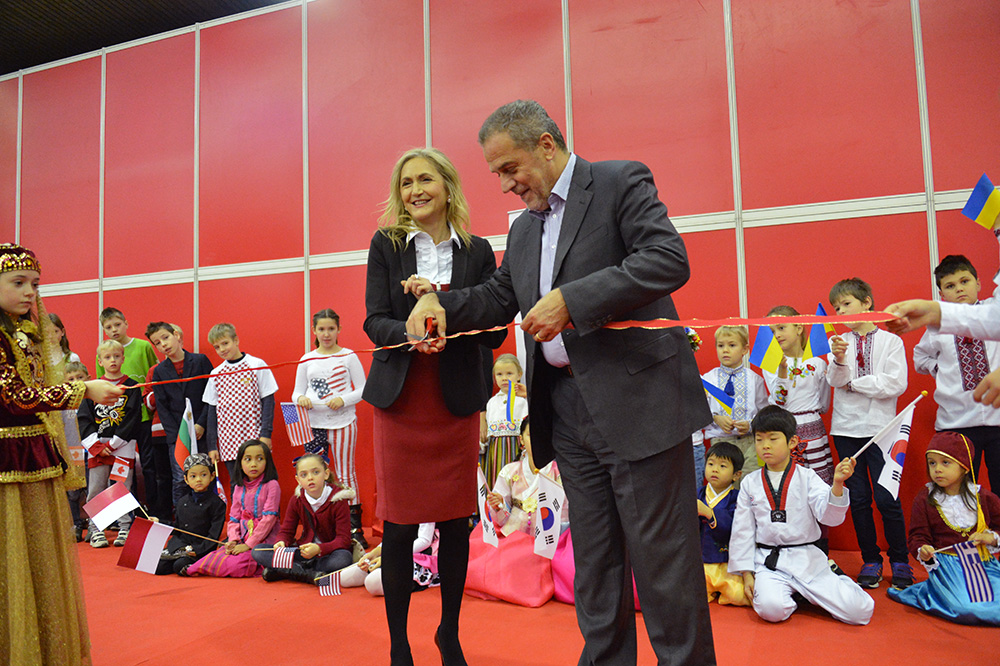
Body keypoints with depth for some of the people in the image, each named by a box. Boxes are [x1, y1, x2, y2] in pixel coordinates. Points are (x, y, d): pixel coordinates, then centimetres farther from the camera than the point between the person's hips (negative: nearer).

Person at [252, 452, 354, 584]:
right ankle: (309, 574, -24)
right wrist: (281, 542, -19)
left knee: (344, 558, -39)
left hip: (328, 553, -4)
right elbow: (286, 531, 6)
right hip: (304, 552, 4)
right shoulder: (296, 500, 0)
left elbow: (343, 539, -17)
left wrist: (319, 548, -35)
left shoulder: (339, 499, -14)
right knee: (258, 551, -13)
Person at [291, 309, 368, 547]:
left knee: (345, 475, 3)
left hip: (343, 423, -2)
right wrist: (301, 399, -11)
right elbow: (297, 392, 12)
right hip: (313, 425, 3)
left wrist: (343, 399, -16)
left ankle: (355, 529, 10)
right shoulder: (306, 360, 8)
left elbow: (363, 389, 0)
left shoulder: (348, 356, 1)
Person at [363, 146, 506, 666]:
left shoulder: (477, 251, 5)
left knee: (456, 523, 8)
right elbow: (375, 321, -3)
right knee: (399, 526, 3)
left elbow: (494, 332, -2)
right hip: (400, 398, 0)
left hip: (456, 401, 1)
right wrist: (413, 332, -24)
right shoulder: (386, 244, 5)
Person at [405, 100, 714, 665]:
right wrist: (439, 301, 6)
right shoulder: (525, 228, 18)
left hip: (638, 399, -7)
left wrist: (570, 300, -20)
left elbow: (669, 261, -17)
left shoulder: (621, 182, -3)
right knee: (594, 560, 16)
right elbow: (498, 299, 25)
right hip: (568, 410, 7)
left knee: (663, 560, 1)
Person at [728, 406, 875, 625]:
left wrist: (837, 484, -30)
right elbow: (742, 531, 7)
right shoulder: (750, 483, 4)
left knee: (859, 611, -12)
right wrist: (746, 573, 3)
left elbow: (829, 516, -12)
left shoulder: (807, 477, 0)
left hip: (808, 560, 0)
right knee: (771, 609, -27)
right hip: (769, 562, 0)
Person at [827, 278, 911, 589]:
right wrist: (839, 361, -26)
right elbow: (835, 380, -6)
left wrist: (853, 383, -7)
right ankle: (870, 560, 18)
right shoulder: (837, 342, 9)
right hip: (847, 428, 3)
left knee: (886, 497, -5)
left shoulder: (890, 340, 3)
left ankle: (900, 562, 12)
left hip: (880, 426, -2)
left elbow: (896, 384, -8)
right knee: (858, 498, 7)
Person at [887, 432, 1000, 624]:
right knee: (964, 608, -25)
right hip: (946, 563, -3)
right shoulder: (924, 500, 2)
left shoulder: (985, 498, 7)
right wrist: (923, 551, -19)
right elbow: (917, 536, 2)